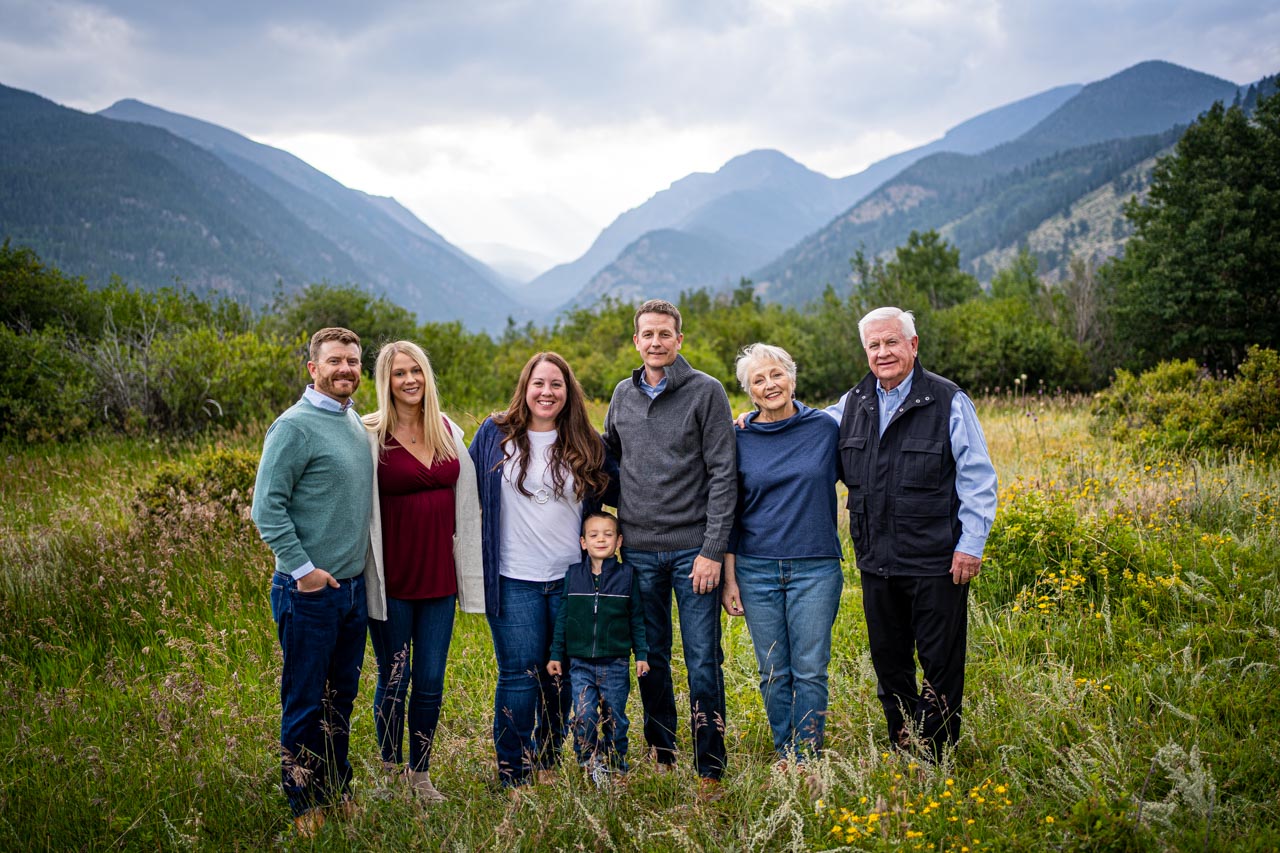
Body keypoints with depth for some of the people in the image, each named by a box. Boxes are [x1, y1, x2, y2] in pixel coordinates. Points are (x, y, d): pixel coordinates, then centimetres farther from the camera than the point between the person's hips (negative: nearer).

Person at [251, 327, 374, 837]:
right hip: (309, 591, -7)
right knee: (305, 704, 5)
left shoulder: (356, 425, 11)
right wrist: (302, 568, -16)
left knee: (341, 700, 16)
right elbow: (268, 506, -15)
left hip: (353, 587, 7)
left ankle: (339, 793, 29)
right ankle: (305, 806, 17)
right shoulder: (295, 426, -12)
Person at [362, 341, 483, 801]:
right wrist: (371, 578, -11)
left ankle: (421, 775, 25)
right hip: (392, 580, -4)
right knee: (394, 681, 7)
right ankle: (390, 775, 24)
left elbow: (465, 504, 13)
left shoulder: (450, 432, 7)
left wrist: (468, 575, 13)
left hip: (438, 577, 4)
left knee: (431, 682, 9)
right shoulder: (370, 436, -7)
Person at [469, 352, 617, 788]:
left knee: (561, 677, 9)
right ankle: (513, 778, 9)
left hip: (571, 579, 2)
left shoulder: (586, 444, 5)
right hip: (513, 580, -2)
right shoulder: (495, 434, 1)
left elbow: (609, 494, 16)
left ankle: (547, 765, 25)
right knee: (520, 675, -3)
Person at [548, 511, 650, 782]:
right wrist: (556, 654, 7)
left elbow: (637, 618, 5)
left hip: (616, 663, 0)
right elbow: (562, 617, 8)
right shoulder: (573, 575, 3)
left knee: (615, 717, 7)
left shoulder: (627, 575, 0)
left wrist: (641, 654, 2)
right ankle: (591, 762, 12)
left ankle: (616, 765, 26)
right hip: (580, 663, 1)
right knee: (584, 716, -9)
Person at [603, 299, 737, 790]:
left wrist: (713, 550, -13)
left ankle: (710, 767, 11)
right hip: (638, 550, 4)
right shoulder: (623, 395, 10)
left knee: (703, 661, 0)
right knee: (650, 658, 12)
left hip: (692, 549, -4)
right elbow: (609, 456, 23)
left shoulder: (706, 392, -4)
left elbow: (722, 474, -8)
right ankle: (659, 754, 27)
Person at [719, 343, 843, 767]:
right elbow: (729, 512, 6)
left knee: (810, 670, 0)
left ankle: (808, 759, 13)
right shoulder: (739, 438, 2)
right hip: (756, 569, 1)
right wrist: (729, 578, 3)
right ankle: (784, 756, 21)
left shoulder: (825, 427, 0)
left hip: (815, 567, -1)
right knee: (773, 672, 7)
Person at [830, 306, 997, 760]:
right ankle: (901, 753, 30)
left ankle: (935, 764, 16)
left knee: (940, 662, 3)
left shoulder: (949, 402, -7)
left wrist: (971, 544, -11)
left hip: (936, 563, -5)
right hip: (876, 561, 5)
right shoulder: (853, 404, 8)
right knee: (888, 660, 14)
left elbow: (978, 479, -6)